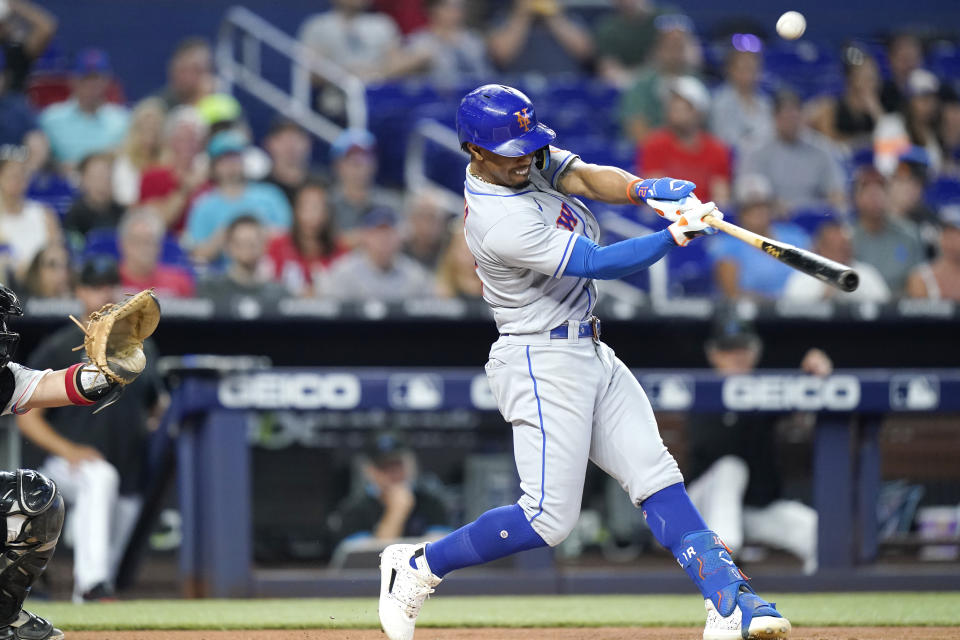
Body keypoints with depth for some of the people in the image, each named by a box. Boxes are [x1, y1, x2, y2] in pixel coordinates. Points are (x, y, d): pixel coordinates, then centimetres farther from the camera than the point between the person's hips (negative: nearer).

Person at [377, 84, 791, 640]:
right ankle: (418, 568, 5)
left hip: (591, 355, 9)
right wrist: (678, 235, -29)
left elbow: (587, 177, -6)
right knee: (550, 519, -11)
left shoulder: (528, 159, 3)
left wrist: (643, 190, -27)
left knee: (657, 477, -2)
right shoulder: (499, 222, -24)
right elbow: (599, 263, -24)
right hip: (542, 363, -9)